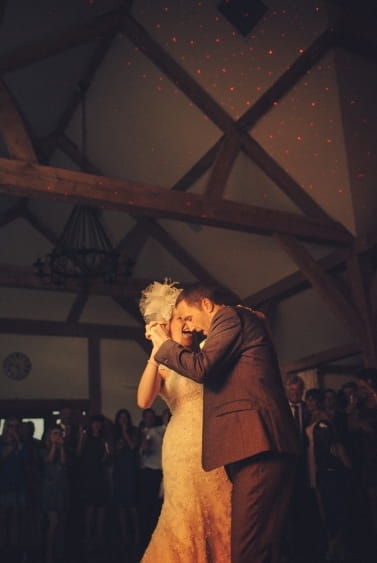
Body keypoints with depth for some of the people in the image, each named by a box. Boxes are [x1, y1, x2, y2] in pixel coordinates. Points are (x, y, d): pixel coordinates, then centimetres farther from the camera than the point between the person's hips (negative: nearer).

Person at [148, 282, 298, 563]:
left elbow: (202, 367, -13)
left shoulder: (231, 316, -2)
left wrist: (165, 344, 2)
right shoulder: (244, 321, 28)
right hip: (259, 445, 11)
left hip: (256, 443, -11)